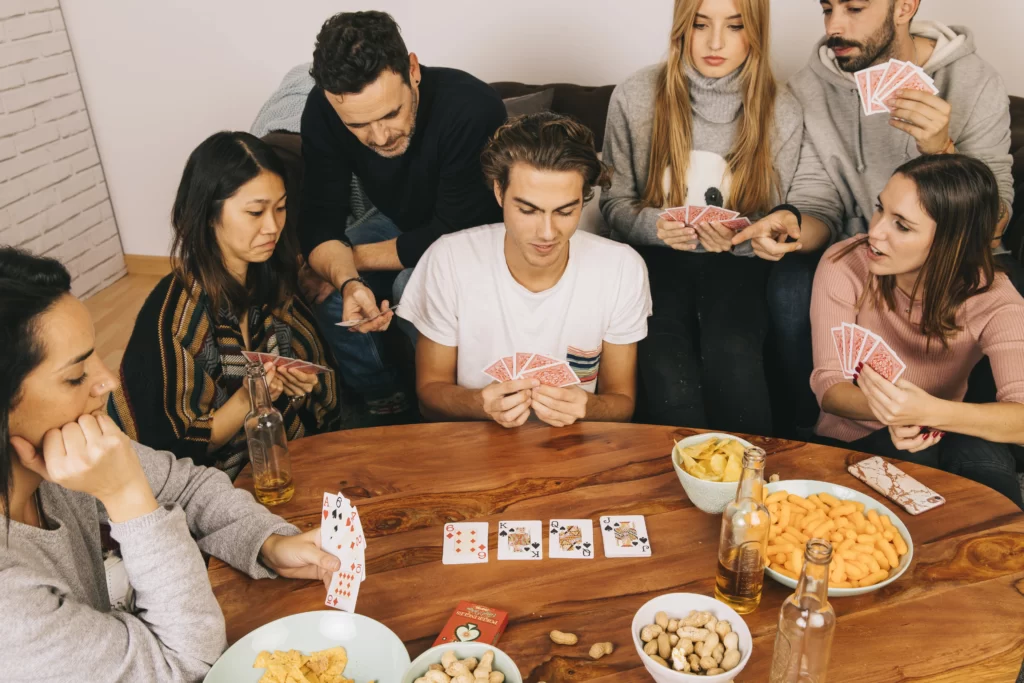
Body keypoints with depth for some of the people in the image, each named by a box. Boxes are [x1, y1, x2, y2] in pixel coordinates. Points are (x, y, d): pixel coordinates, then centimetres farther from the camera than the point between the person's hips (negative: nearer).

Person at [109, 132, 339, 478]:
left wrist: (303, 385, -11)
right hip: (232, 480, -5)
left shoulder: (275, 279, -3)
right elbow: (178, 451, -12)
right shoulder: (170, 315, -19)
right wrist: (245, 401, -26)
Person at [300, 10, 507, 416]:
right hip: (406, 225, 5)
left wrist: (352, 257, -22)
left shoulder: (473, 109, -36)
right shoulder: (323, 111, -21)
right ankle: (384, 400, 3)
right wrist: (348, 281, -42)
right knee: (324, 285, -19)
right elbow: (321, 224, -21)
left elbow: (451, 237, -30)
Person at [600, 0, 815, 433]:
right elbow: (615, 203, 4)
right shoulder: (635, 97, -4)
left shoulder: (781, 111, -2)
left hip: (738, 263, 1)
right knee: (671, 382, -28)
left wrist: (738, 237, -19)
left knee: (733, 362, -30)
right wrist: (655, 226, -18)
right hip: (657, 256, 0)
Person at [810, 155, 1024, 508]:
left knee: (982, 453, -30)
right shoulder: (844, 266, -18)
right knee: (910, 456, -32)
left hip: (939, 437, 1)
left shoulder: (992, 299, -17)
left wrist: (929, 412, -49)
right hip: (853, 439, -1)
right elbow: (828, 385, -17)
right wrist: (889, 412, -39)